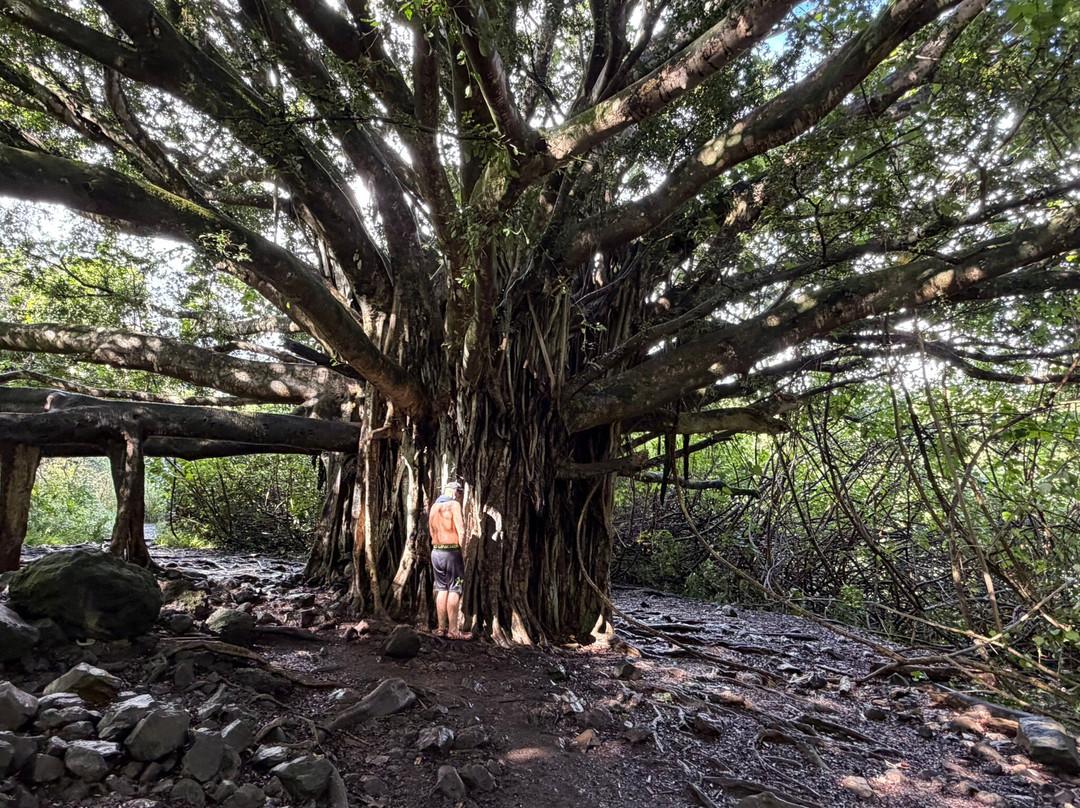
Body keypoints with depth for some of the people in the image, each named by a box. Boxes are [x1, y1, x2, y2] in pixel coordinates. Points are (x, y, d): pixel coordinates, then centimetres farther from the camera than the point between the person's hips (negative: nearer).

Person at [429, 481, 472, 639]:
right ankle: (453, 630, -2)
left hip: (436, 551, 7)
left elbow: (432, 531, 13)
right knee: (455, 590, -2)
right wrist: (464, 554, -8)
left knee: (441, 589, 11)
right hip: (452, 551, -7)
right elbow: (461, 532, -13)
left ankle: (442, 628, 14)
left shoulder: (433, 507, 15)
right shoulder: (454, 505, -7)